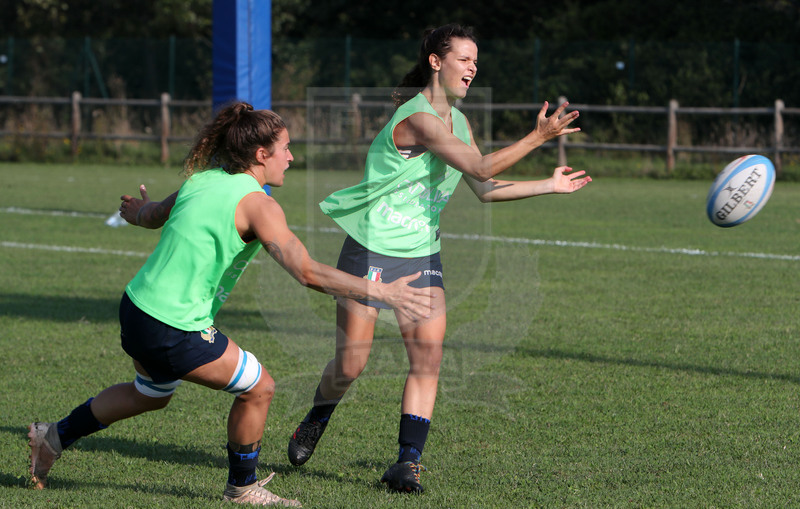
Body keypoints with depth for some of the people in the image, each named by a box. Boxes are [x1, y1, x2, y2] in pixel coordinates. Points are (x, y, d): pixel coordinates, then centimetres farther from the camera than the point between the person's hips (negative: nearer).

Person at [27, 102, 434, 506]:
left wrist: (138, 213, 52)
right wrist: (381, 292, -22)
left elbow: (152, 214, 27)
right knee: (258, 388, 5)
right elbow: (307, 273, -25)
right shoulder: (257, 205, -17)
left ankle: (54, 437, 43)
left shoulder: (202, 180, 7)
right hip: (174, 331, -9)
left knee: (151, 395, 33)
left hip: (137, 306, 9)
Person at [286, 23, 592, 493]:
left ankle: (408, 462, -6)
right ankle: (314, 424, 30)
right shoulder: (418, 118, -20)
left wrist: (550, 186, 11)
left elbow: (486, 189, 15)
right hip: (372, 248, -7)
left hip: (422, 252, 7)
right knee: (350, 366, -1)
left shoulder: (458, 121, 9)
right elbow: (480, 168, -25)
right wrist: (537, 138, -24)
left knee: (428, 353, -9)